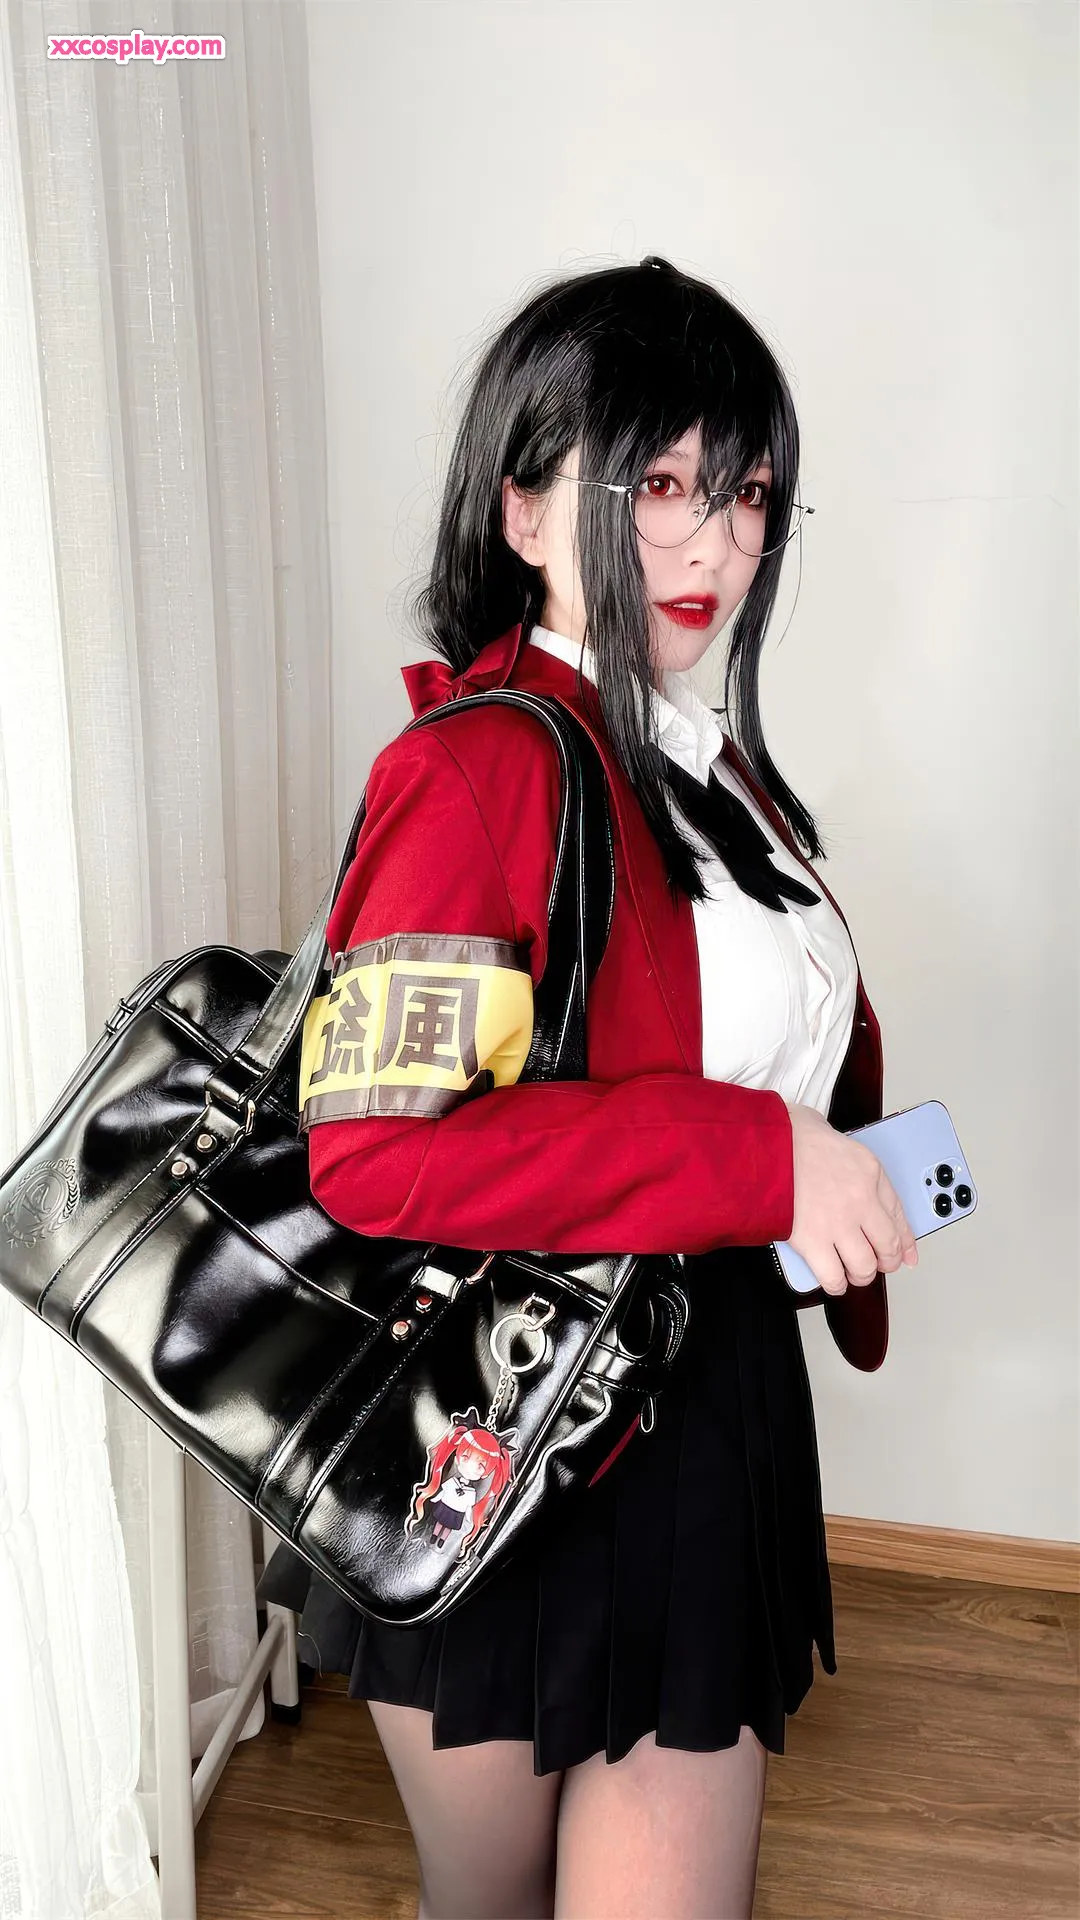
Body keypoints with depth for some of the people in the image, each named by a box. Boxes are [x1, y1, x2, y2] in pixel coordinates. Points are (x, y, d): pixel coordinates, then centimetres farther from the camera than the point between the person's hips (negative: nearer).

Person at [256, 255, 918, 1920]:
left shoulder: (711, 765, 7)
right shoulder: (479, 766, -20)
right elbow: (375, 1150, -29)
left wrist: (843, 1157, 0)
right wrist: (756, 1156, -27)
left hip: (715, 1409, 7)